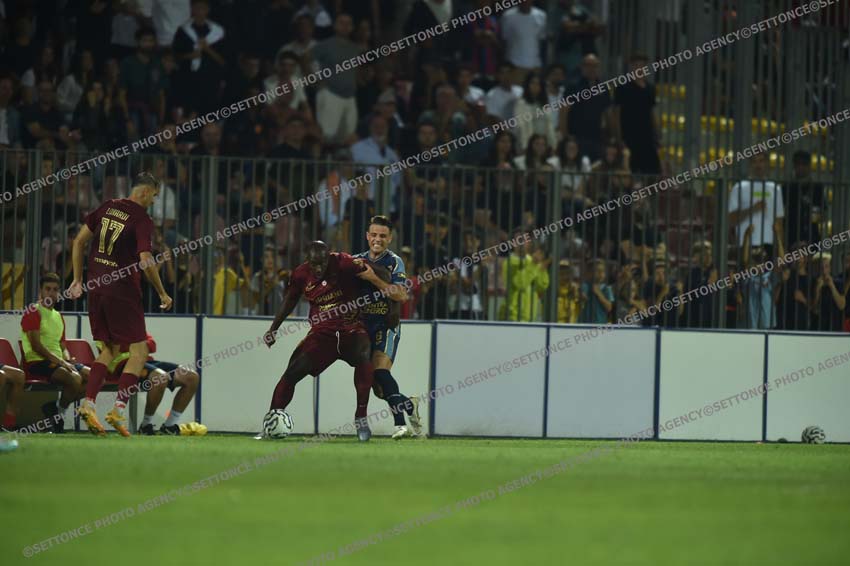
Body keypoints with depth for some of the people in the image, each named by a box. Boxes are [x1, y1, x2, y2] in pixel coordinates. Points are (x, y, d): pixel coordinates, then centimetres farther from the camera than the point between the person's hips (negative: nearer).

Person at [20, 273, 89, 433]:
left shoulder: (58, 316, 23)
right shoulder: (34, 312, -3)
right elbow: (36, 345, -13)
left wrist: (67, 360, -1)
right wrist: (60, 362, -19)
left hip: (58, 361, 8)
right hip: (37, 362, -8)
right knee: (75, 378, -32)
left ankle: (57, 407, -6)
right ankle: (59, 408, -8)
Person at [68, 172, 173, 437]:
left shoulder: (107, 207, 10)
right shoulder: (142, 220, -11)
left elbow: (79, 242, 12)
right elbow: (146, 261, -20)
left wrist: (78, 280, 18)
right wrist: (162, 294, -7)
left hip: (96, 288, 7)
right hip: (123, 292, -7)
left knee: (110, 349, 16)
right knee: (139, 350, 2)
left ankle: (88, 403, 2)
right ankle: (119, 408, -9)